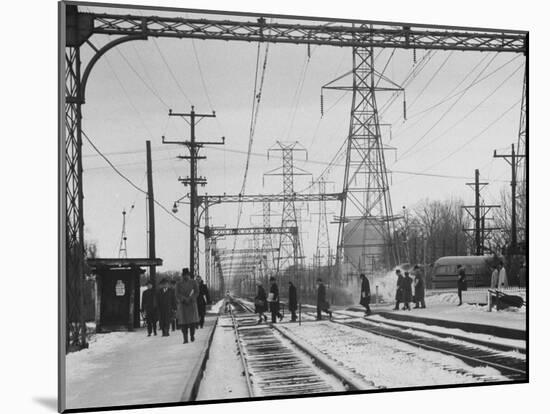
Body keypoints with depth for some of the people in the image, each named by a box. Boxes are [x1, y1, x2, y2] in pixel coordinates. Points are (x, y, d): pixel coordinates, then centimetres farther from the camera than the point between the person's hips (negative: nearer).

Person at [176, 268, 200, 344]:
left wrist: (190, 299, -14)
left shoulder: (193, 282, 6)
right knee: (183, 322, -6)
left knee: (192, 320, -6)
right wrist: (184, 299, -18)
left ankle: (192, 335, 15)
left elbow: (196, 293, 1)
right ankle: (185, 339, -4)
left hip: (192, 304, 0)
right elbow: (177, 295, -3)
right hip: (182, 305, 0)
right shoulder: (178, 284, 5)